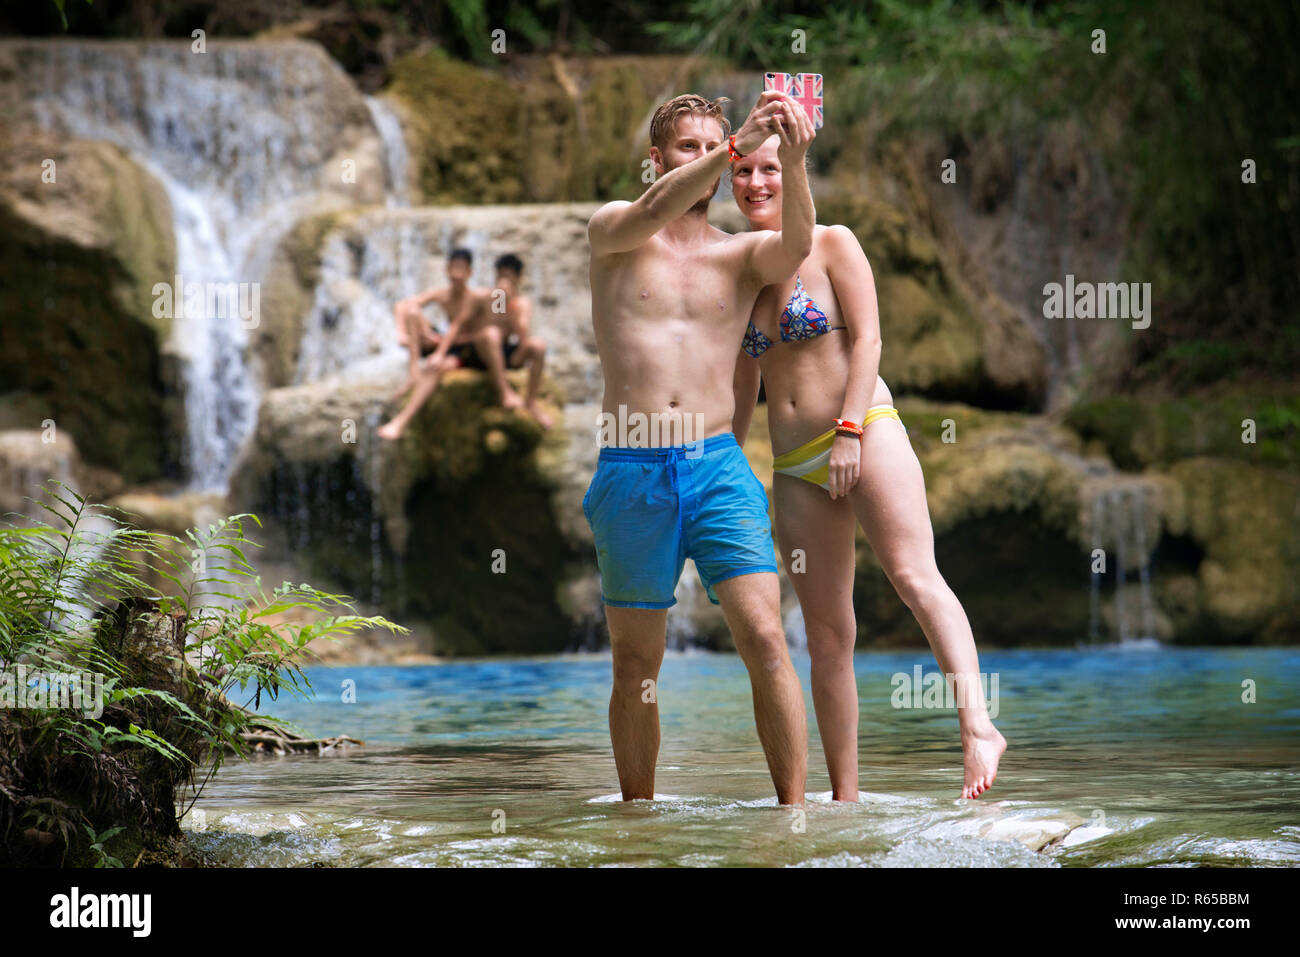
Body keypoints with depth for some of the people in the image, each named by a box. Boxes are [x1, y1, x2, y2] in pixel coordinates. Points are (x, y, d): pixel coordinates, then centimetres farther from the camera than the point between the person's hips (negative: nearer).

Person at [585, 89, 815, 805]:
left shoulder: (744, 254, 11)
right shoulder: (611, 231, 8)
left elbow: (797, 243, -12)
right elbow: (655, 211, -16)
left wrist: (793, 163, -31)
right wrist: (739, 145, -29)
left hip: (718, 469, 1)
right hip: (630, 475, -1)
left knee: (765, 639, -13)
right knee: (635, 666, 7)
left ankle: (795, 811, -10)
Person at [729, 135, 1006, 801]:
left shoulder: (832, 244, 2)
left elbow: (867, 337, -6)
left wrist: (849, 430, -16)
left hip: (866, 434, -5)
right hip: (794, 467, 5)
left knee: (913, 573, -27)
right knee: (827, 636, 2)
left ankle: (977, 728, -41)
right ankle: (844, 797, 3)